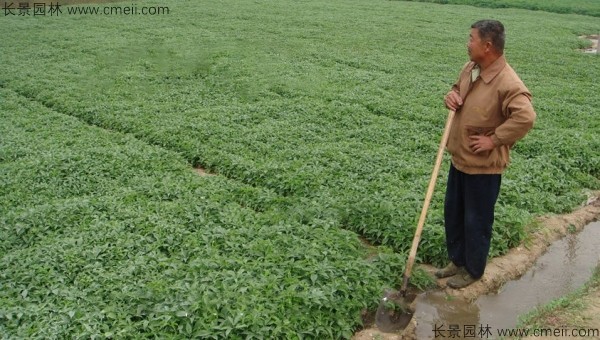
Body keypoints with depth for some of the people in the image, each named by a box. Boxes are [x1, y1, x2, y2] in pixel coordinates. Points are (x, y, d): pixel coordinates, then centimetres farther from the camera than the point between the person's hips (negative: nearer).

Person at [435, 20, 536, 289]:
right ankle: (458, 260, 40)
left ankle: (473, 270, 29)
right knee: (452, 213, 20)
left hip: (483, 165, -8)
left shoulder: (507, 83, -25)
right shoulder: (470, 68, 2)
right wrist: (451, 96, -3)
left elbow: (526, 117, -34)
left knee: (477, 221, 9)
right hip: (459, 158, 9)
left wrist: (494, 139, -26)